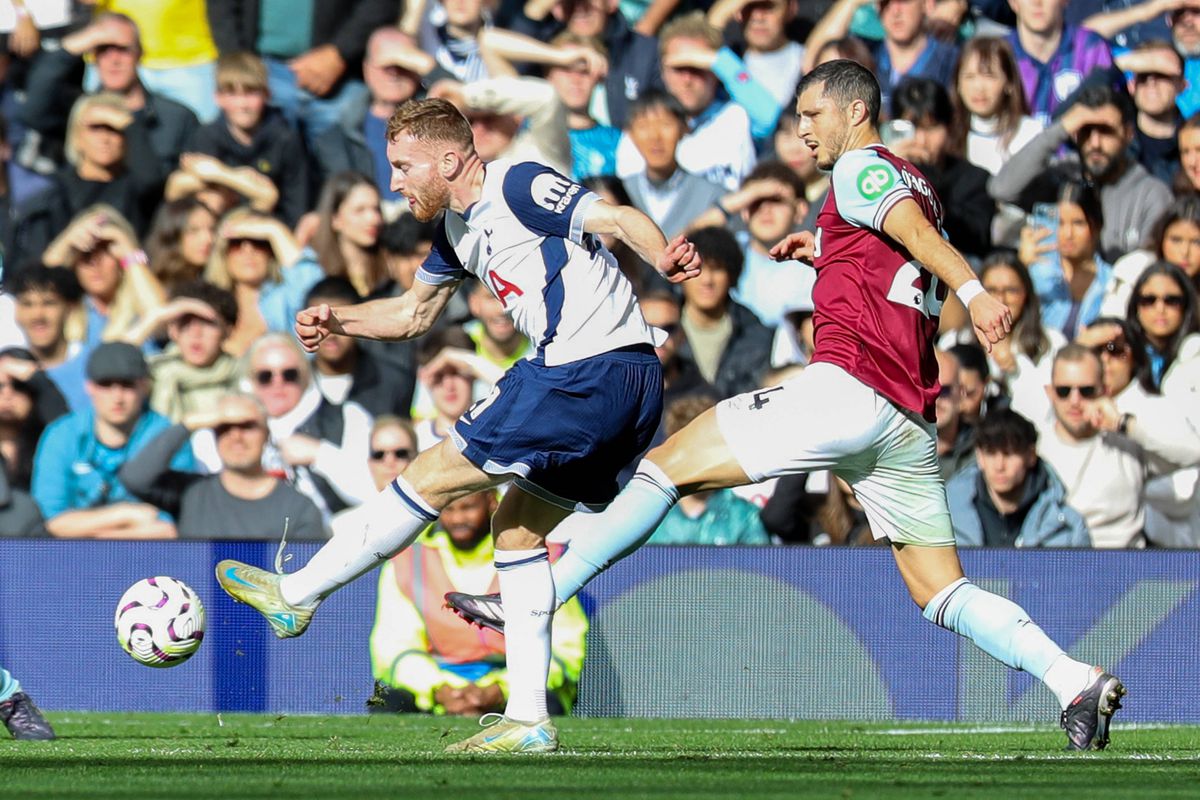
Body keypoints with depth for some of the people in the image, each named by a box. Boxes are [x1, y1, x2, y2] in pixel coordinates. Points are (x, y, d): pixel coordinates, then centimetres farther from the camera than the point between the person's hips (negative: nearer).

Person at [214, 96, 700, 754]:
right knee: (517, 528, 13)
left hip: (596, 371, -10)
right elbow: (412, 313, 33)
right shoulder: (458, 230, 20)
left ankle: (296, 595, 7)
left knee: (435, 476, -3)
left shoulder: (521, 188, -9)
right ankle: (528, 720, 11)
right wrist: (336, 320, 16)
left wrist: (664, 259, -42)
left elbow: (616, 218, -21)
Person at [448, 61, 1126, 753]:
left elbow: (917, 231, -18)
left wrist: (974, 292, -35)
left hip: (847, 386, -9)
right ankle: (1075, 680, -10)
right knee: (942, 595, 8)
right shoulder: (914, 185, 27)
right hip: (911, 421, 9)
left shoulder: (860, 168, 1)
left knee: (670, 464, -2)